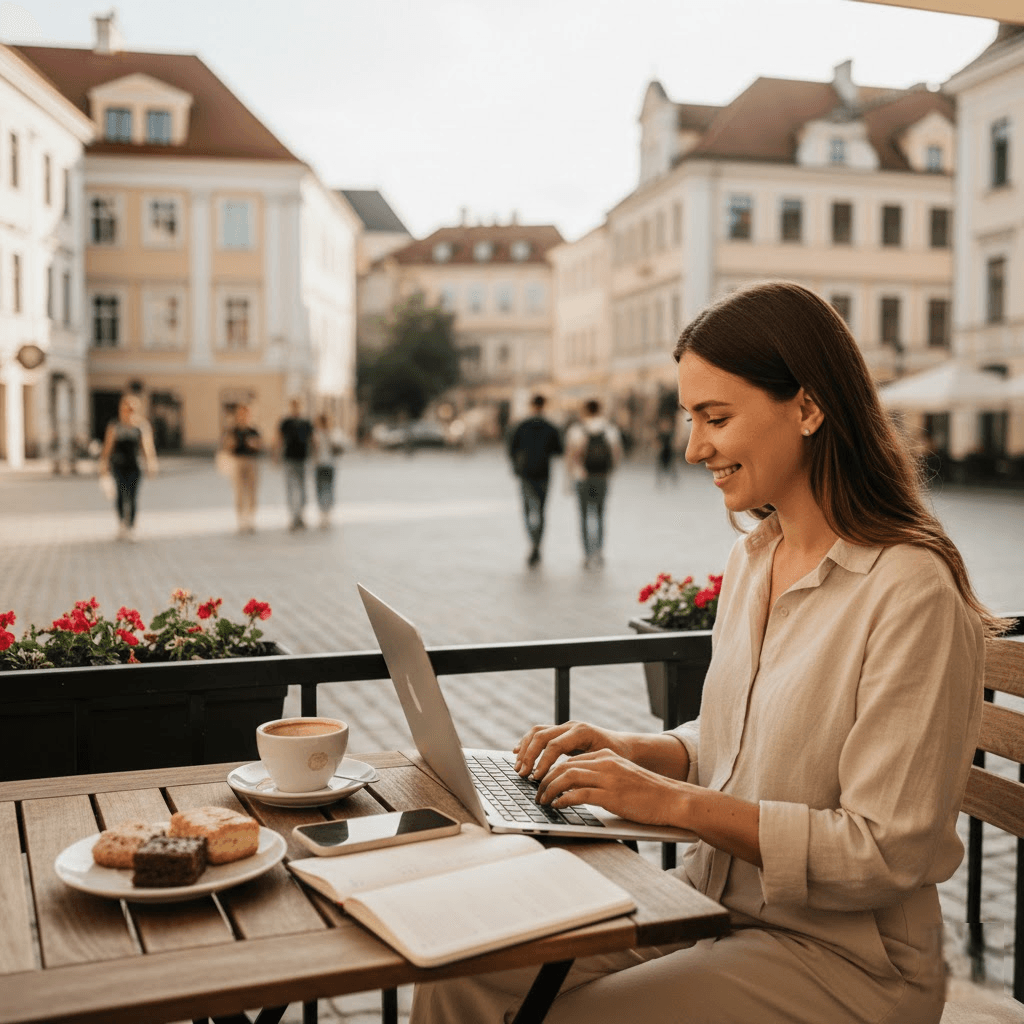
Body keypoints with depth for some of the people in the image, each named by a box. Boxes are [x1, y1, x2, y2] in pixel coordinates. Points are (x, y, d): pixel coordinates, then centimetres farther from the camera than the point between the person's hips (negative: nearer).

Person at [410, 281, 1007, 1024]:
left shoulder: (911, 591, -20)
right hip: (712, 901, 7)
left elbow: (887, 855, -21)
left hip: (838, 956, -7)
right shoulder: (752, 560, 7)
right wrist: (631, 750, -2)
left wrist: (677, 803, -22)